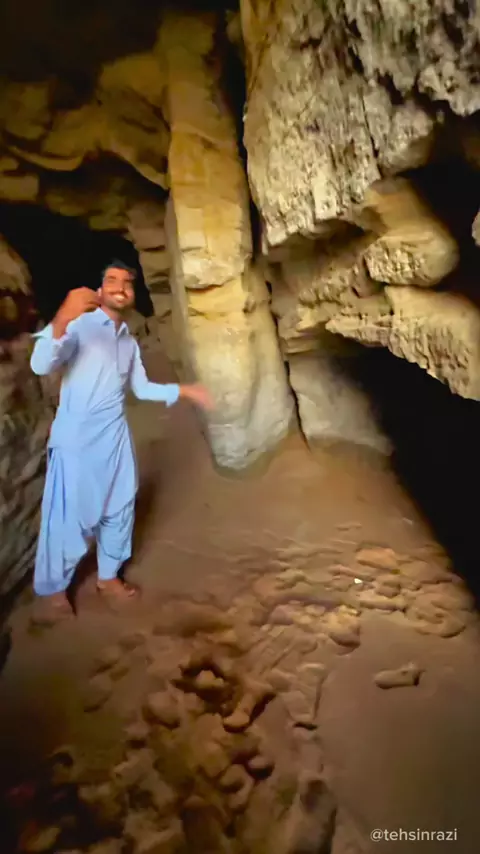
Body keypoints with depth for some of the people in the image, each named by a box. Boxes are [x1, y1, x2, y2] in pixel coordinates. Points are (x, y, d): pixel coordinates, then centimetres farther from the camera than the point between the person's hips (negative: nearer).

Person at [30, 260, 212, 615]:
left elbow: (141, 388, 20)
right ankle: (55, 586, 28)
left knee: (119, 510, 15)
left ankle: (108, 575, 36)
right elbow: (41, 365, -26)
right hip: (76, 439, -6)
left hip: (115, 439, 7)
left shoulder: (130, 342, 12)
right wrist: (62, 319, -43)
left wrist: (185, 391, 12)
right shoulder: (79, 325, -10)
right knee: (68, 517, 4)